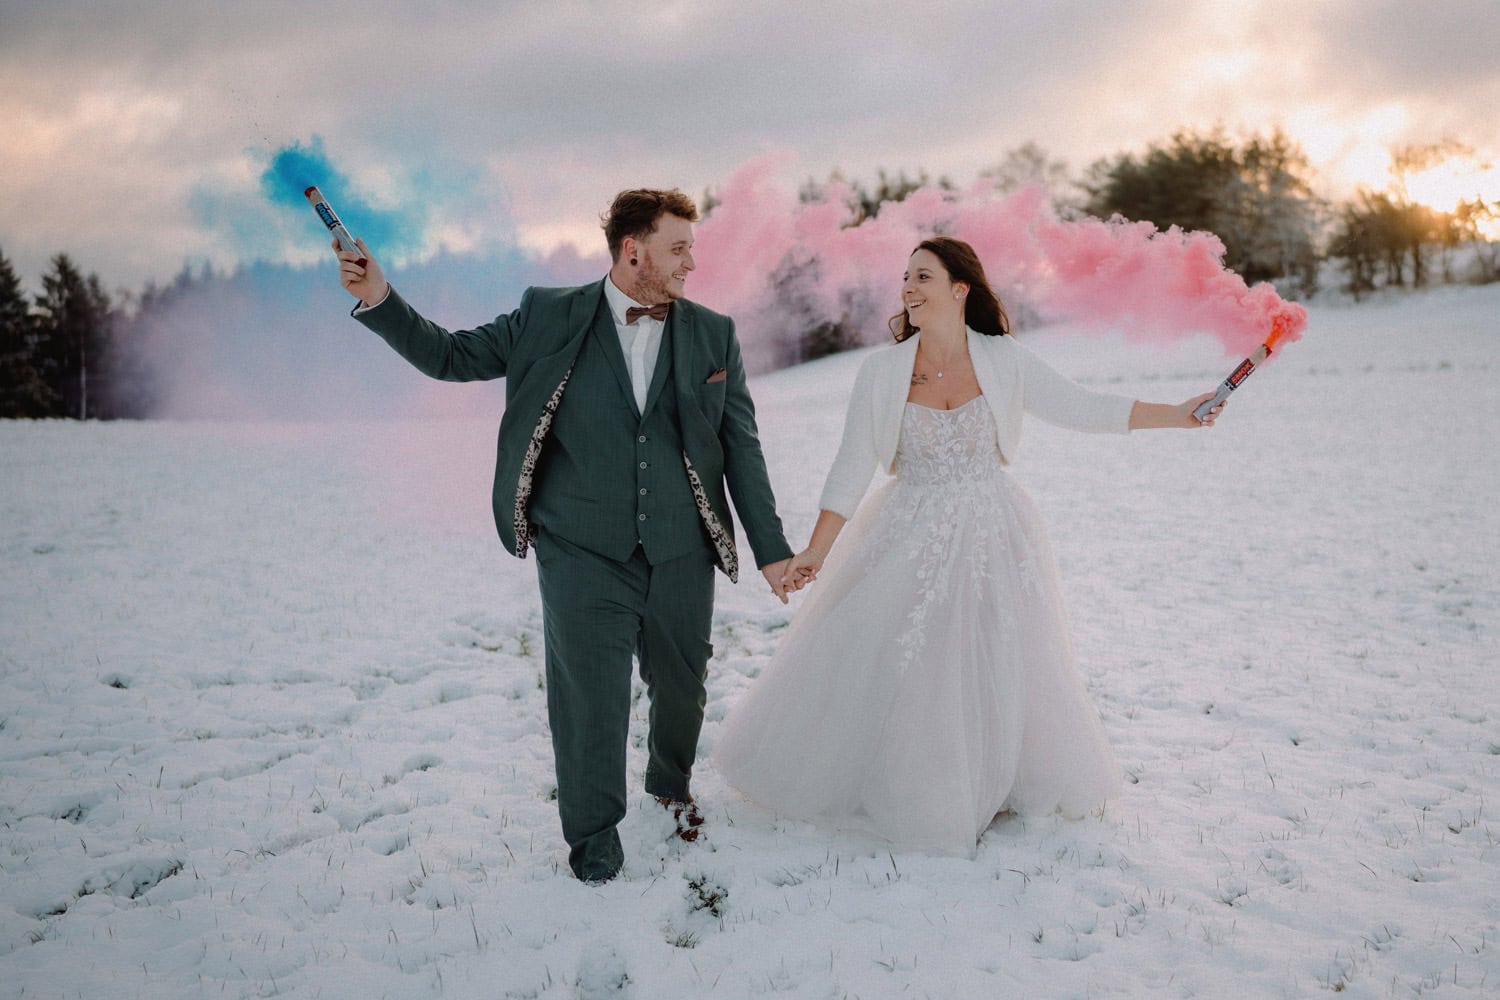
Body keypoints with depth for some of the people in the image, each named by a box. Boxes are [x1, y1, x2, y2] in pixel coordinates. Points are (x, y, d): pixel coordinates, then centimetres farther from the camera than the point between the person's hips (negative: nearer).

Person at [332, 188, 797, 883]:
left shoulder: (713, 335, 5)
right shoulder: (550, 318, 1)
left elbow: (741, 447, 7)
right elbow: (452, 356, 7)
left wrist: (771, 548, 5)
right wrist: (380, 299, -8)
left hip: (681, 552, 2)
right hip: (583, 549, -2)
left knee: (681, 684, 15)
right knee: (588, 696, 0)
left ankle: (670, 784, 46)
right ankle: (593, 830, 24)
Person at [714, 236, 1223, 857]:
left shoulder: (1003, 362, -4)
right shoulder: (883, 371, -5)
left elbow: (1083, 410, 1)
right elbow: (852, 468, -3)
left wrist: (1181, 414, -3)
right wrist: (816, 550, -7)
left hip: (990, 538, 1)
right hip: (909, 541, 0)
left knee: (994, 667, 9)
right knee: (890, 668, 2)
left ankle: (989, 790, 32)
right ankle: (900, 792, 24)